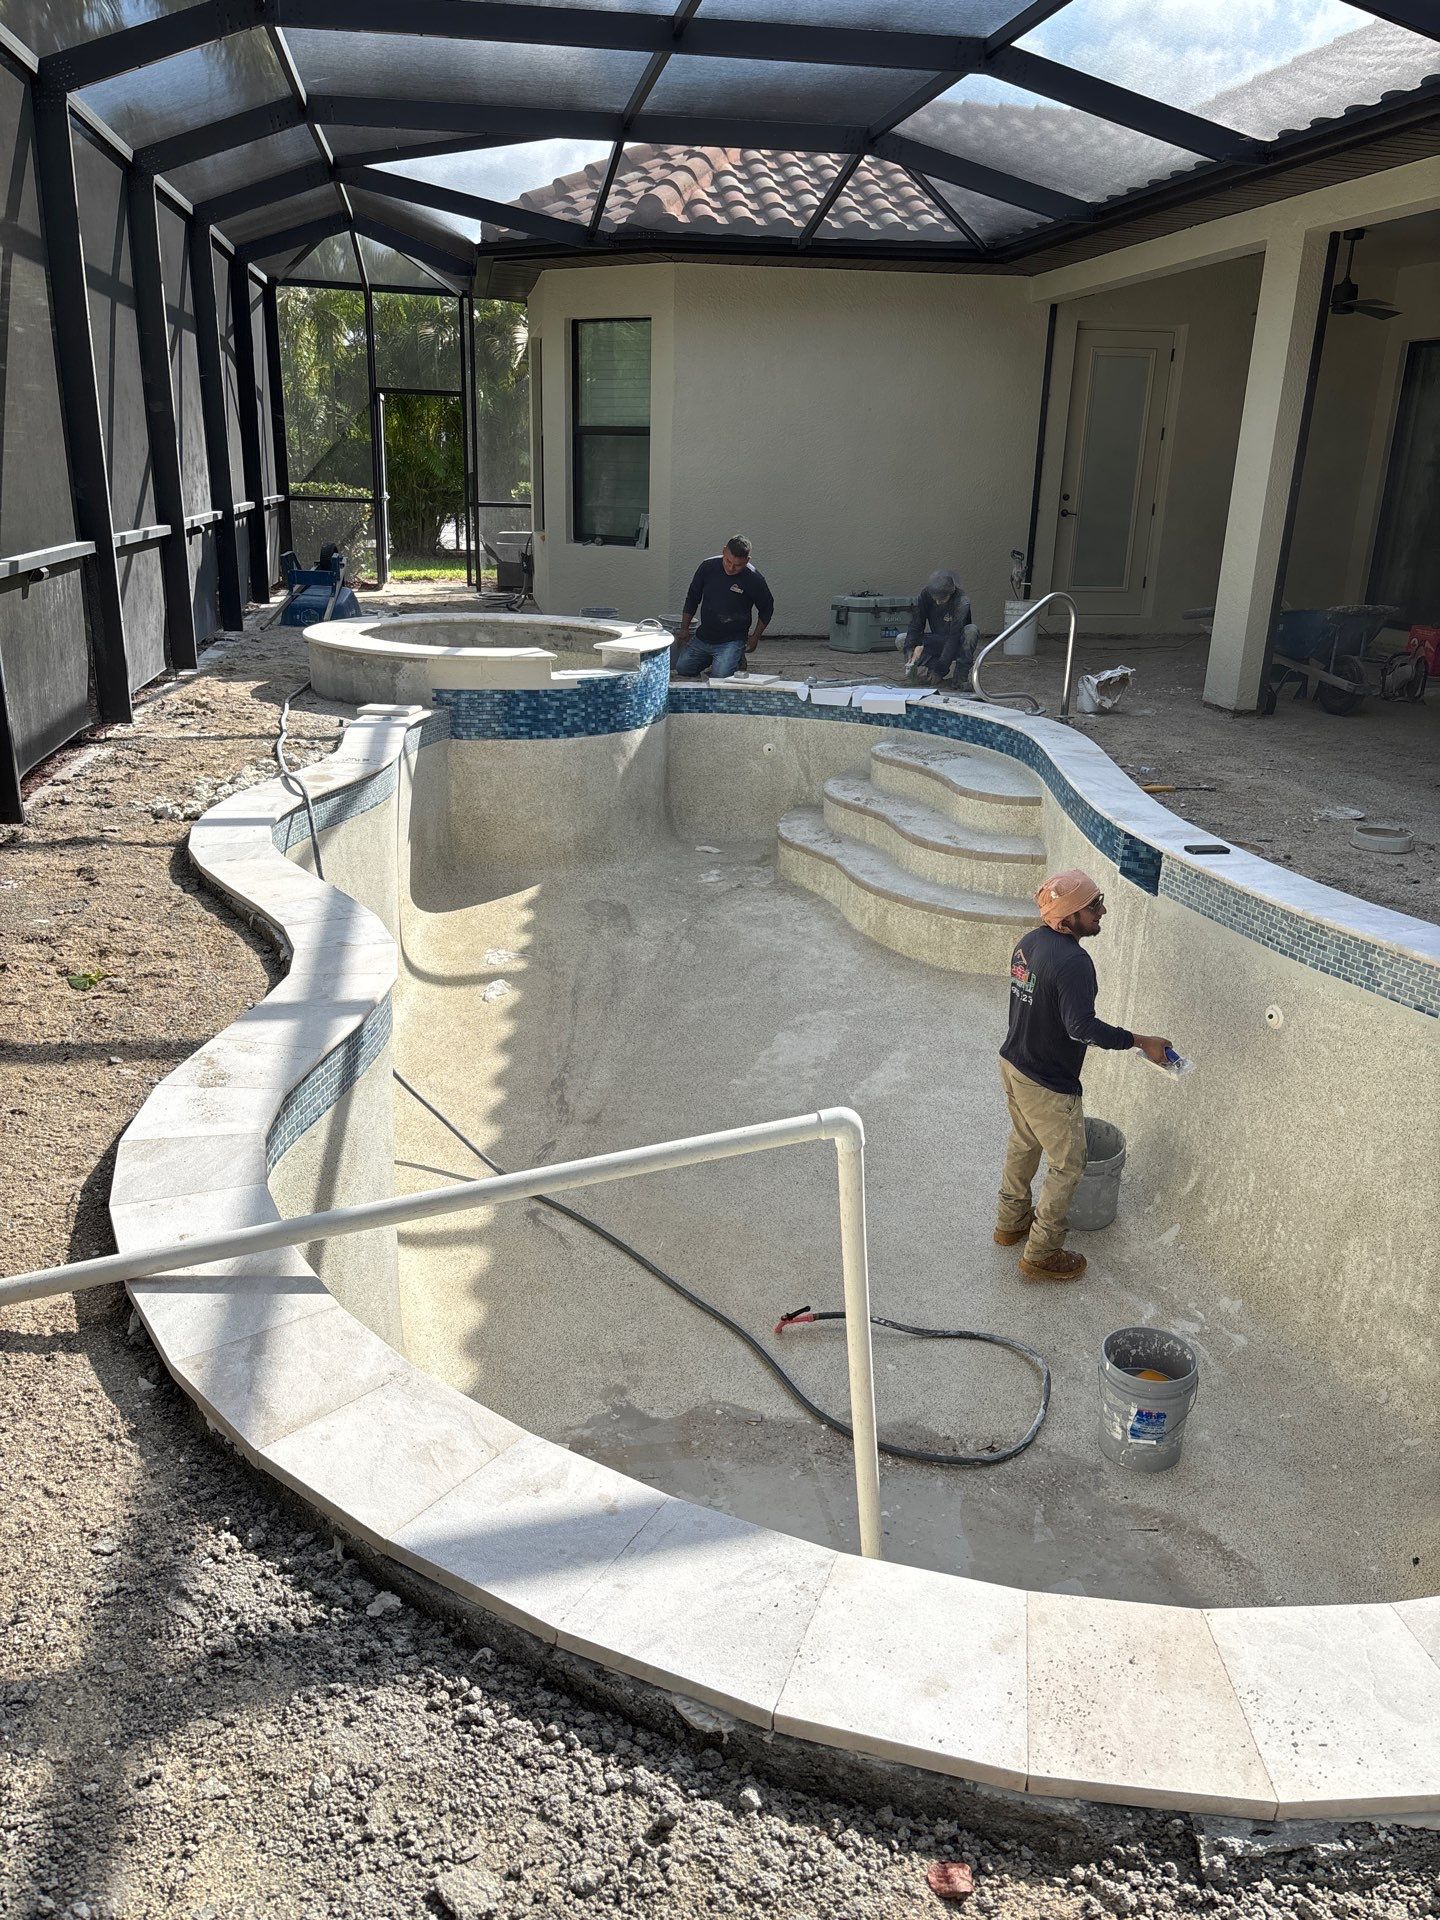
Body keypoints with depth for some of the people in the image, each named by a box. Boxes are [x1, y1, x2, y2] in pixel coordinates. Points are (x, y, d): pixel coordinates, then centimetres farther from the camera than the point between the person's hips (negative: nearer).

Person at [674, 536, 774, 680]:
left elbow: (766, 610, 3)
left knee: (720, 676, -23)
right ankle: (711, 660, 23)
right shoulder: (707, 567, -6)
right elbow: (692, 599, 8)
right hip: (703, 637, 4)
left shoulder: (754, 579, -14)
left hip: (732, 641, -4)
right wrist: (684, 629, 6)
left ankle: (737, 659, 11)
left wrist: (755, 637, 2)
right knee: (682, 668, -3)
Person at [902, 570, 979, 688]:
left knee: (971, 630, -35)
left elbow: (954, 637, -32)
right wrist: (909, 652, -31)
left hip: (957, 644, -4)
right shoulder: (926, 594, -15)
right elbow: (916, 625, -15)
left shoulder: (962, 602, -27)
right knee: (901, 639, -14)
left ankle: (959, 678, -30)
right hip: (937, 642, 4)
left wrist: (939, 669, -37)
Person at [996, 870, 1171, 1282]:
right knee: (1067, 1165, 8)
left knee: (1024, 1143, 28)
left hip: (1013, 1064, 9)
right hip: (1048, 1084, -9)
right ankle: (1041, 1255, 19)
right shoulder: (1073, 961, -28)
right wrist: (1140, 1041, -24)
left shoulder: (1029, 943, 1)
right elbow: (1082, 1026, -32)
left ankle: (1010, 1221, 47)